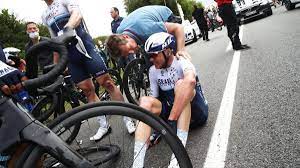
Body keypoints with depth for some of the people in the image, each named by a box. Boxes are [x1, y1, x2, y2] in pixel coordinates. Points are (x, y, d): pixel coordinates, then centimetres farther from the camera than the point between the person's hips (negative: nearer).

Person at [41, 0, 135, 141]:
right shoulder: (45, 16, 20)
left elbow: (77, 15, -20)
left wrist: (67, 29, -40)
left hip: (84, 46, -6)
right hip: (70, 55, 6)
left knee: (106, 82, -11)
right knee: (87, 90, 4)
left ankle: (128, 118, -1)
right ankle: (103, 125, 13)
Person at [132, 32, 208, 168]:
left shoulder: (181, 62, -18)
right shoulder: (153, 71, 0)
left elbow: (191, 80, -42)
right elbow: (154, 98, 4)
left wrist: (171, 121, -46)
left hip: (196, 112, -4)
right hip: (171, 113, 4)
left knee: (181, 84, -32)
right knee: (145, 101, -22)